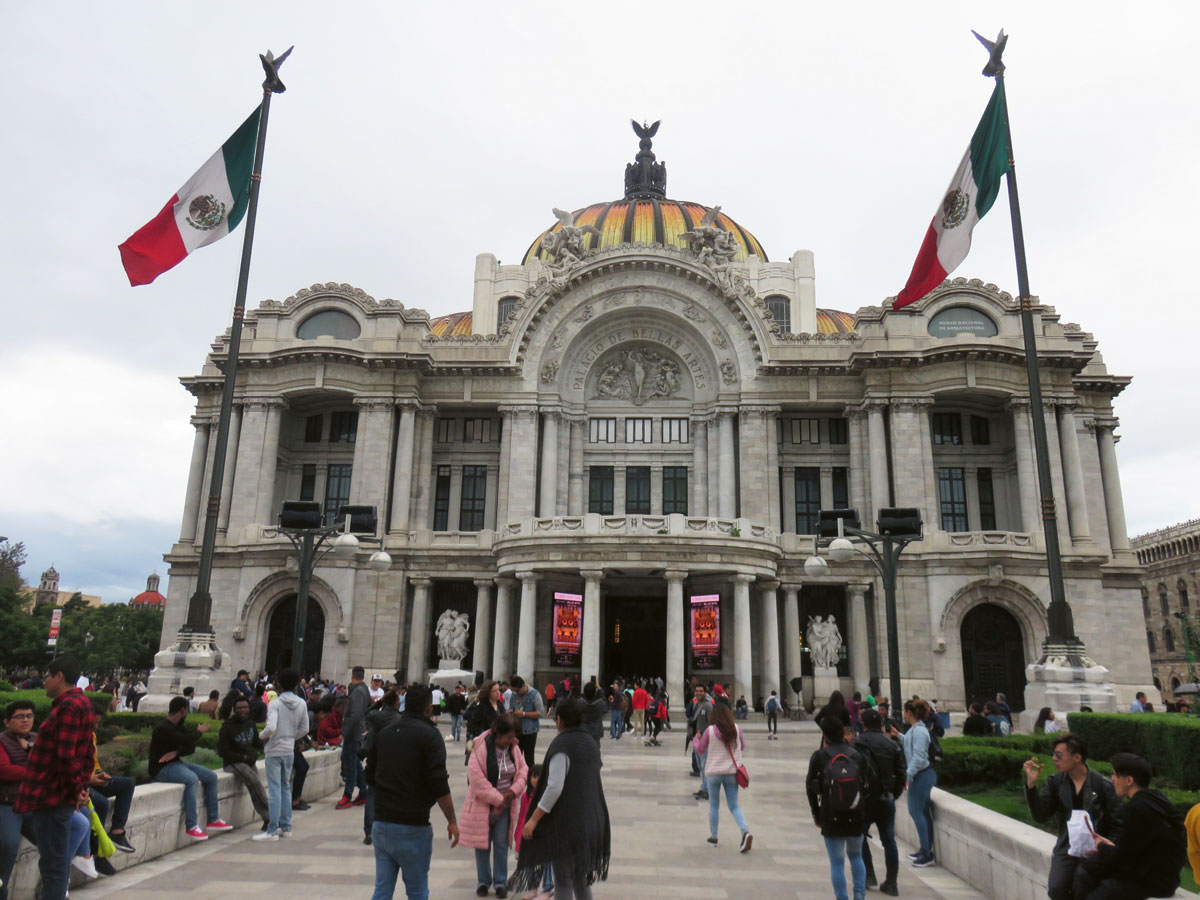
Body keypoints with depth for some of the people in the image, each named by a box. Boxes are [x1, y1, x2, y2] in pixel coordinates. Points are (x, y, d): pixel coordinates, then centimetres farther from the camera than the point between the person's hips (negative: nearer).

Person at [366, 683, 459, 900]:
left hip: (381, 824, 6)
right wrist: (452, 821, -8)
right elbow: (439, 785, -16)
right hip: (413, 827, -5)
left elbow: (370, 778, 17)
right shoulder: (429, 735, -11)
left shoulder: (383, 734, 9)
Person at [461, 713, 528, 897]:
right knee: (482, 844, 10)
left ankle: (500, 882, 22)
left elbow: (523, 771, 6)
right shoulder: (481, 747, -20)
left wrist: (514, 790, -12)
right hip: (483, 805, -3)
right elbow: (476, 778, -22)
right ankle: (483, 882, 26)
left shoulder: (514, 748, -3)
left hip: (505, 805, 3)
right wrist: (497, 800, -18)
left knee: (501, 844, 9)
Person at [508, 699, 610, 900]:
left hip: (566, 823, -8)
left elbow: (554, 787, -22)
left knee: (563, 880, 3)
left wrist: (534, 819, -16)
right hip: (592, 821, 8)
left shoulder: (561, 745, -15)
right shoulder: (590, 742, 10)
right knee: (581, 879, 19)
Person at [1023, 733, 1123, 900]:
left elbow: (1117, 825, 2)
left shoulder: (1103, 785, -3)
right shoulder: (1054, 783, 5)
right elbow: (1041, 816, -4)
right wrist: (1031, 785, -16)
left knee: (1081, 877, -32)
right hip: (1067, 847, 2)